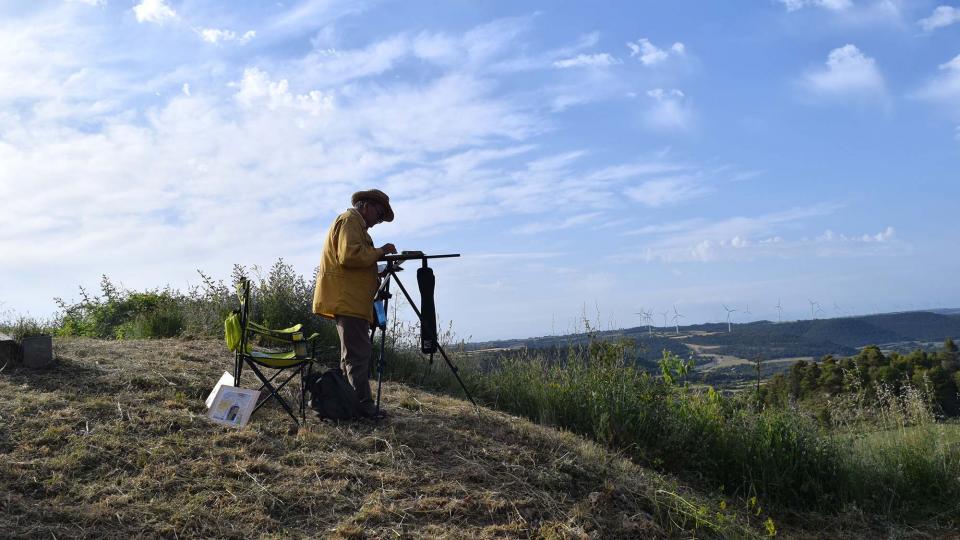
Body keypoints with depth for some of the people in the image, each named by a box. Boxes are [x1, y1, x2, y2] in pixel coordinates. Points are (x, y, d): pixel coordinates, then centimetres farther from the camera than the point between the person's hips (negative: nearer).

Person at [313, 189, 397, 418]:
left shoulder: (354, 224, 28)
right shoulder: (349, 220, -5)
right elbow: (349, 255, -21)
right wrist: (380, 251, -10)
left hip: (350, 301, 11)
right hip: (347, 300, -11)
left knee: (354, 353, 12)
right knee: (358, 353, -13)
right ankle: (364, 406, -14)